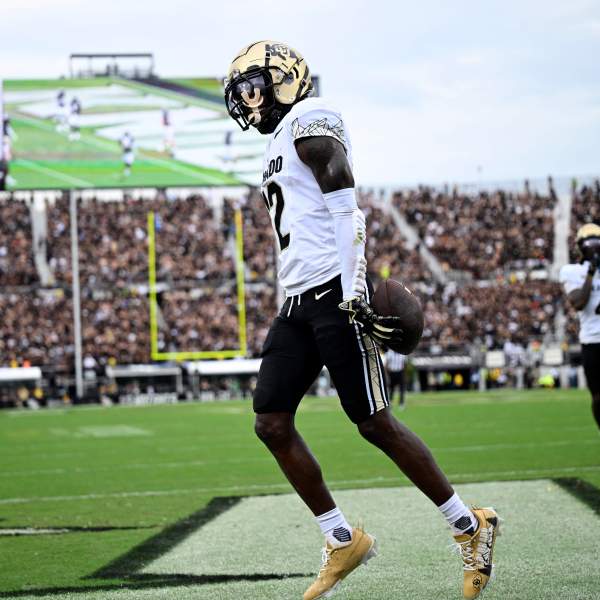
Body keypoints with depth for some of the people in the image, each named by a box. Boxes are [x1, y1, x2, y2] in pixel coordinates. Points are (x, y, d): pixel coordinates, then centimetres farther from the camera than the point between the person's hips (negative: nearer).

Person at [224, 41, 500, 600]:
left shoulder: (309, 123, -7)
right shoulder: (281, 143, 23)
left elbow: (347, 212, -16)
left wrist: (352, 295, -22)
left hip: (333, 294, -9)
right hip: (298, 302, 9)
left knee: (373, 423, -7)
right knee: (271, 422, 1)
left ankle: (469, 527, 5)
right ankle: (342, 541, 9)